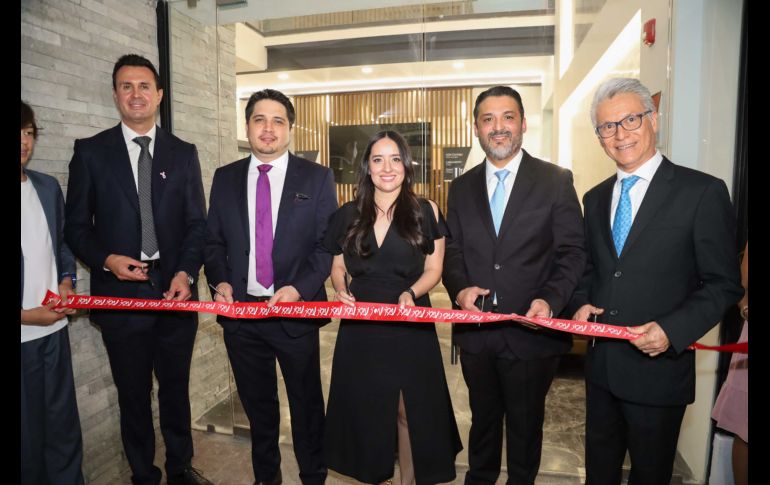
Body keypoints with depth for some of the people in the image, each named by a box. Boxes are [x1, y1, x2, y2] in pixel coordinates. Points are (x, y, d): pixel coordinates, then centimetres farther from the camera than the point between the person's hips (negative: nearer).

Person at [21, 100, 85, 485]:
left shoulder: (48, 187, 6)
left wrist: (67, 280, 0)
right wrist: (27, 315, -13)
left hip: (54, 328, 4)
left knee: (64, 425, 13)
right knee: (28, 433, 9)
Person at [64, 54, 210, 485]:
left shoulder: (183, 153, 6)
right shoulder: (91, 152, 2)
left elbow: (198, 223, 3)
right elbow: (76, 226, 3)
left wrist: (187, 273, -10)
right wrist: (106, 260, -14)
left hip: (175, 290, 1)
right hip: (120, 295, -1)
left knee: (176, 388, 15)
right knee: (134, 395, 12)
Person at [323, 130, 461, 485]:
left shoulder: (426, 212, 0)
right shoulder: (348, 215, 5)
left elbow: (433, 270, 0)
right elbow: (337, 266, 13)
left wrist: (410, 293, -18)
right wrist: (341, 291, -7)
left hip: (410, 326, -2)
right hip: (359, 327, 2)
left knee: (410, 409, 5)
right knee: (366, 407, 11)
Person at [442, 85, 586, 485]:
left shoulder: (556, 181, -4)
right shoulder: (462, 187, 6)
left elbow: (572, 252, -7)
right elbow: (453, 252, 6)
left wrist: (550, 300, -21)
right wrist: (460, 289, -13)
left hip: (530, 331, -2)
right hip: (476, 330, 3)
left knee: (525, 422, 18)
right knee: (483, 418, 23)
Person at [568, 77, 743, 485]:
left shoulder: (703, 192, -10)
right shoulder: (595, 198, 7)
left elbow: (723, 284, -10)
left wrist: (672, 330, -23)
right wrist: (580, 304, -5)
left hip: (659, 364, -5)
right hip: (600, 363, 5)